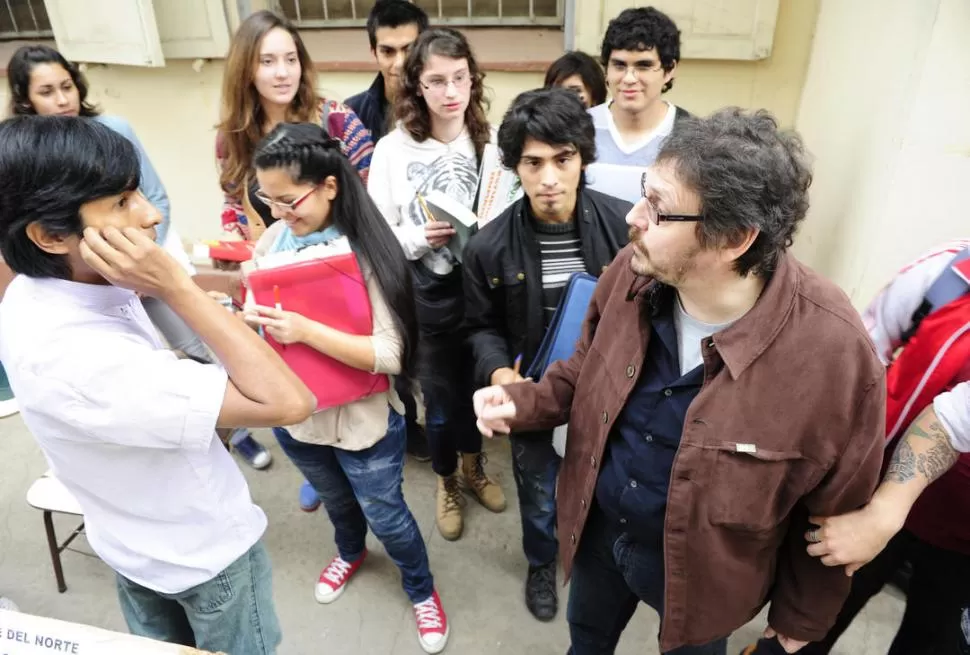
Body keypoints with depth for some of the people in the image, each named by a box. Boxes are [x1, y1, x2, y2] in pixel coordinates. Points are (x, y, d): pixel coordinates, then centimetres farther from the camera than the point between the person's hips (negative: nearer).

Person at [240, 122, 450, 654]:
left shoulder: (367, 251, -23)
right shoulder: (273, 238, -9)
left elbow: (390, 356, -27)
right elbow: (254, 313, 4)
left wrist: (305, 330, -35)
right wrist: (250, 321, -19)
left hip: (363, 419, -4)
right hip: (293, 412, 5)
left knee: (386, 517, 16)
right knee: (334, 499, 30)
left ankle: (422, 591, 45)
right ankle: (350, 552, 63)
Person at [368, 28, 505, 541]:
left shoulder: (490, 142, -4)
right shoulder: (393, 150, -8)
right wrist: (420, 237, -24)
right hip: (428, 298, -2)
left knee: (479, 387, 18)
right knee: (440, 397, 13)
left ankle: (473, 466, 48)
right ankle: (446, 483, 41)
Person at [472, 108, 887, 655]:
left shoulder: (834, 355, -31)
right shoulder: (633, 271, -18)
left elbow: (833, 513, -14)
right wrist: (522, 403, -16)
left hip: (700, 567, -3)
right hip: (598, 527, 4)